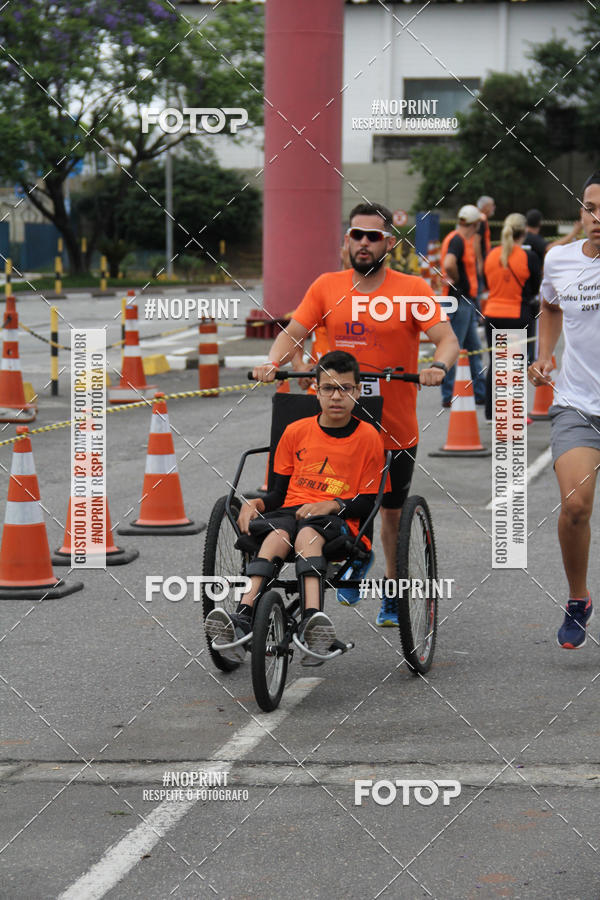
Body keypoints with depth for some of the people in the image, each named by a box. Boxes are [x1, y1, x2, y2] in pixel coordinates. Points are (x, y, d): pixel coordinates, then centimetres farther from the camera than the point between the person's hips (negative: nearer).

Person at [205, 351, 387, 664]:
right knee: (276, 536, -34)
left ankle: (311, 622, -60)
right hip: (291, 510, 2)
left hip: (338, 519, -2)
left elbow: (367, 503, 5)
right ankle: (242, 620, -54)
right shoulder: (296, 432, 15)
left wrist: (331, 504, -12)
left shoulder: (368, 436, 7)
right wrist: (256, 503, -4)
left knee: (307, 534, -38)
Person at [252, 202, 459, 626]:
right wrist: (272, 363, -19)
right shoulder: (328, 287, 2)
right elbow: (294, 332, 1)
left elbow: (447, 339, -14)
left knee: (393, 511, 11)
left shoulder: (412, 290, -6)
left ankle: (394, 594, 30)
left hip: (395, 427, -1)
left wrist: (438, 365, -35)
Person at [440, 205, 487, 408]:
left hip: (466, 301, 10)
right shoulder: (458, 240, -15)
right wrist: (457, 281, -16)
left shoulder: (460, 239, 16)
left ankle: (481, 393, 19)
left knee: (474, 349, 14)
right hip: (459, 301, -10)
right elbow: (449, 264, -33)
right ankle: (448, 397, -2)